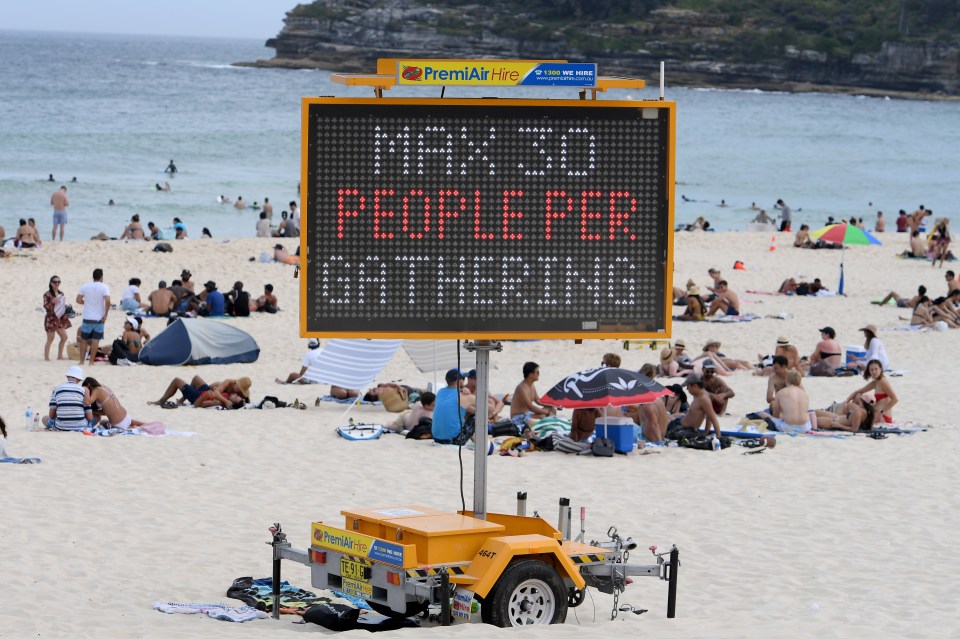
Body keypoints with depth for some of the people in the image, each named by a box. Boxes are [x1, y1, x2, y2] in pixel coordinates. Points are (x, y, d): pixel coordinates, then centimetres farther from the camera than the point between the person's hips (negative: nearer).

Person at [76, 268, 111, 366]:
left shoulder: (85, 286, 1)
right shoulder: (104, 287, -7)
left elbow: (78, 300, -1)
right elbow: (107, 301, -18)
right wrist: (105, 315, -10)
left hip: (87, 318, 2)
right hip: (99, 318, -2)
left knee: (84, 340, 11)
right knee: (95, 340, 3)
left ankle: (82, 361, 10)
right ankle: (91, 361, 1)